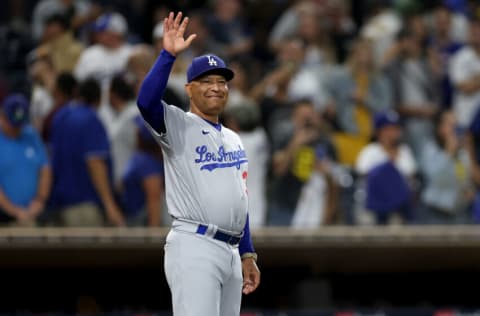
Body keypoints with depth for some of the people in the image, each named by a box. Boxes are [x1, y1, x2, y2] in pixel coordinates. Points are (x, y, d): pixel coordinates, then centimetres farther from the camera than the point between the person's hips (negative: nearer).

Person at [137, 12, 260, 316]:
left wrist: (247, 255, 19)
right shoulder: (179, 126, -2)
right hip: (194, 247, -8)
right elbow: (146, 102, -23)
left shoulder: (233, 139, 21)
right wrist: (168, 55, -28)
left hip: (231, 251, 8)